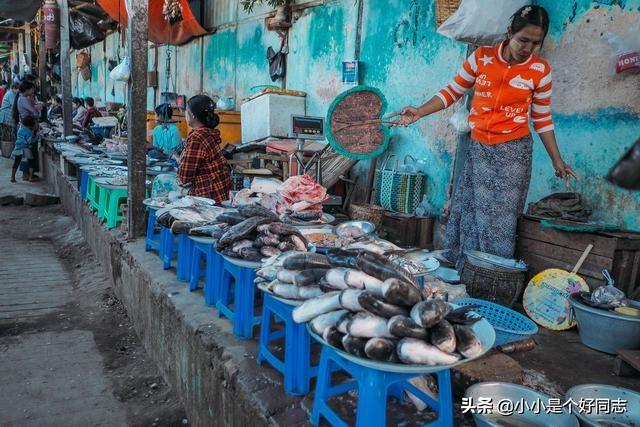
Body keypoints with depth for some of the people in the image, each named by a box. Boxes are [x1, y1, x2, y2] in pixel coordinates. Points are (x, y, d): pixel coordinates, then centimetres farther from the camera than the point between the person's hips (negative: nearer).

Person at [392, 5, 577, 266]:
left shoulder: (540, 71, -2)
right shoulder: (481, 57, -1)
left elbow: (542, 119, 5)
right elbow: (452, 91, 6)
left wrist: (557, 161, 4)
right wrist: (418, 113, -4)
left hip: (513, 151, -2)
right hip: (479, 148, 2)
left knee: (500, 219, -1)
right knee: (469, 211, 3)